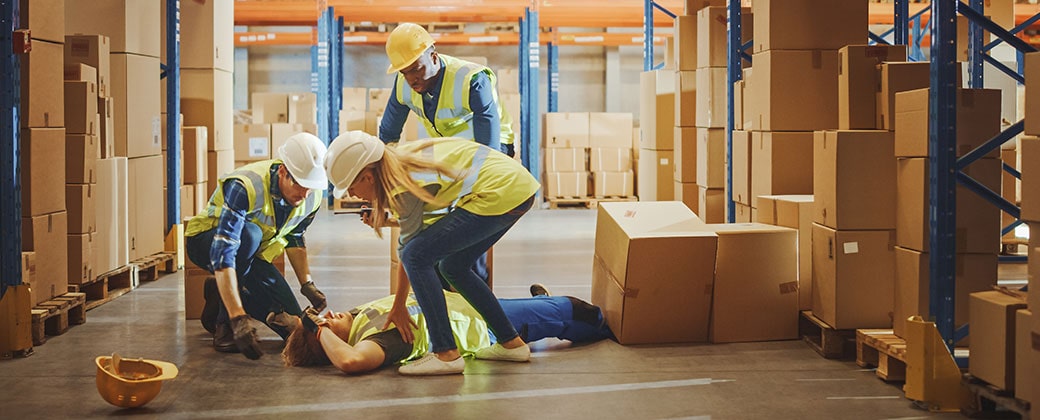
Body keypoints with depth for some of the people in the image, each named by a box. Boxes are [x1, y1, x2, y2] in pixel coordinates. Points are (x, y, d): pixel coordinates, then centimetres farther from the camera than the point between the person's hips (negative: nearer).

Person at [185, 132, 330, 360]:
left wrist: (307, 283, -5)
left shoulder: (312, 196, -15)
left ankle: (221, 295, 14)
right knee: (249, 233, -40)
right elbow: (223, 252, -45)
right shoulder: (245, 187, -37)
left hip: (253, 255, 6)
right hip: (206, 242, -6)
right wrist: (238, 318, -52)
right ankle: (224, 324, -24)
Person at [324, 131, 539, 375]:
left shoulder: (405, 186, -16)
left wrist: (398, 308, 7)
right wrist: (383, 219, 5)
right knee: (452, 266, 20)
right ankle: (511, 343, 23)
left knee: (417, 256, -10)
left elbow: (408, 249, -4)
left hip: (498, 193, -10)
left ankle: (446, 354, -11)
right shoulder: (397, 160, 8)